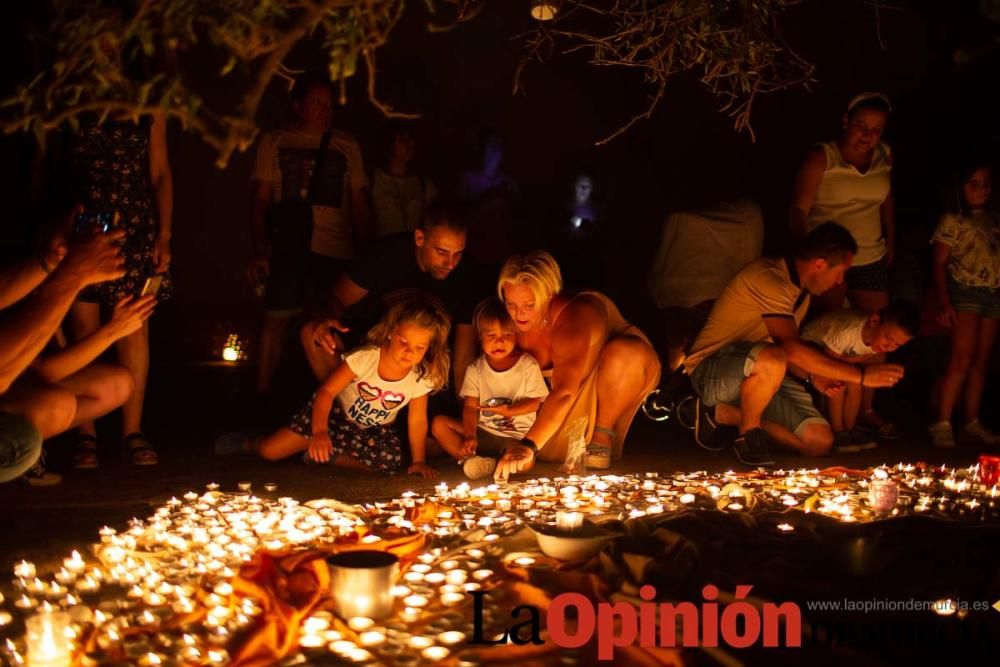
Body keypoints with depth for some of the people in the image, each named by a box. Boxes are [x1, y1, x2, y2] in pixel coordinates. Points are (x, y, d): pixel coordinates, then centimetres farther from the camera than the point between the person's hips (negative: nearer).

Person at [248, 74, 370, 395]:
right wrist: (259, 250, -2)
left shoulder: (347, 146, 15)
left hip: (337, 249, 1)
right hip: (288, 247, -1)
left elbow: (359, 203, 14)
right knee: (275, 319, -6)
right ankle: (262, 395, 3)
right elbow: (261, 199, 8)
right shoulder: (274, 142, 13)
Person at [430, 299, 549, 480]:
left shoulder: (528, 365, -4)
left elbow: (534, 402, -5)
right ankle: (470, 458, -25)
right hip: (482, 432, 4)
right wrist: (469, 436, -18)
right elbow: (470, 406, -3)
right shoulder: (475, 369, 3)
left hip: (516, 437, -4)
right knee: (438, 423, -14)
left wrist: (508, 410, -22)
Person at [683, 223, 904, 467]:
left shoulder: (801, 289, 9)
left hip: (759, 375, 9)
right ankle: (748, 433, -13)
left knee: (820, 442, -5)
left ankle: (723, 413, 5)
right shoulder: (768, 278, -22)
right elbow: (791, 349, -33)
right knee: (771, 360, -41)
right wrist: (861, 375, -30)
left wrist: (813, 375, -3)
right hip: (710, 370, -9)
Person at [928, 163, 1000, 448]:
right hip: (966, 292, -5)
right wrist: (944, 302, -13)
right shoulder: (952, 221, 0)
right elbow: (939, 264, -3)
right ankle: (942, 424, -11)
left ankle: (972, 423, 10)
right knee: (962, 359, -13)